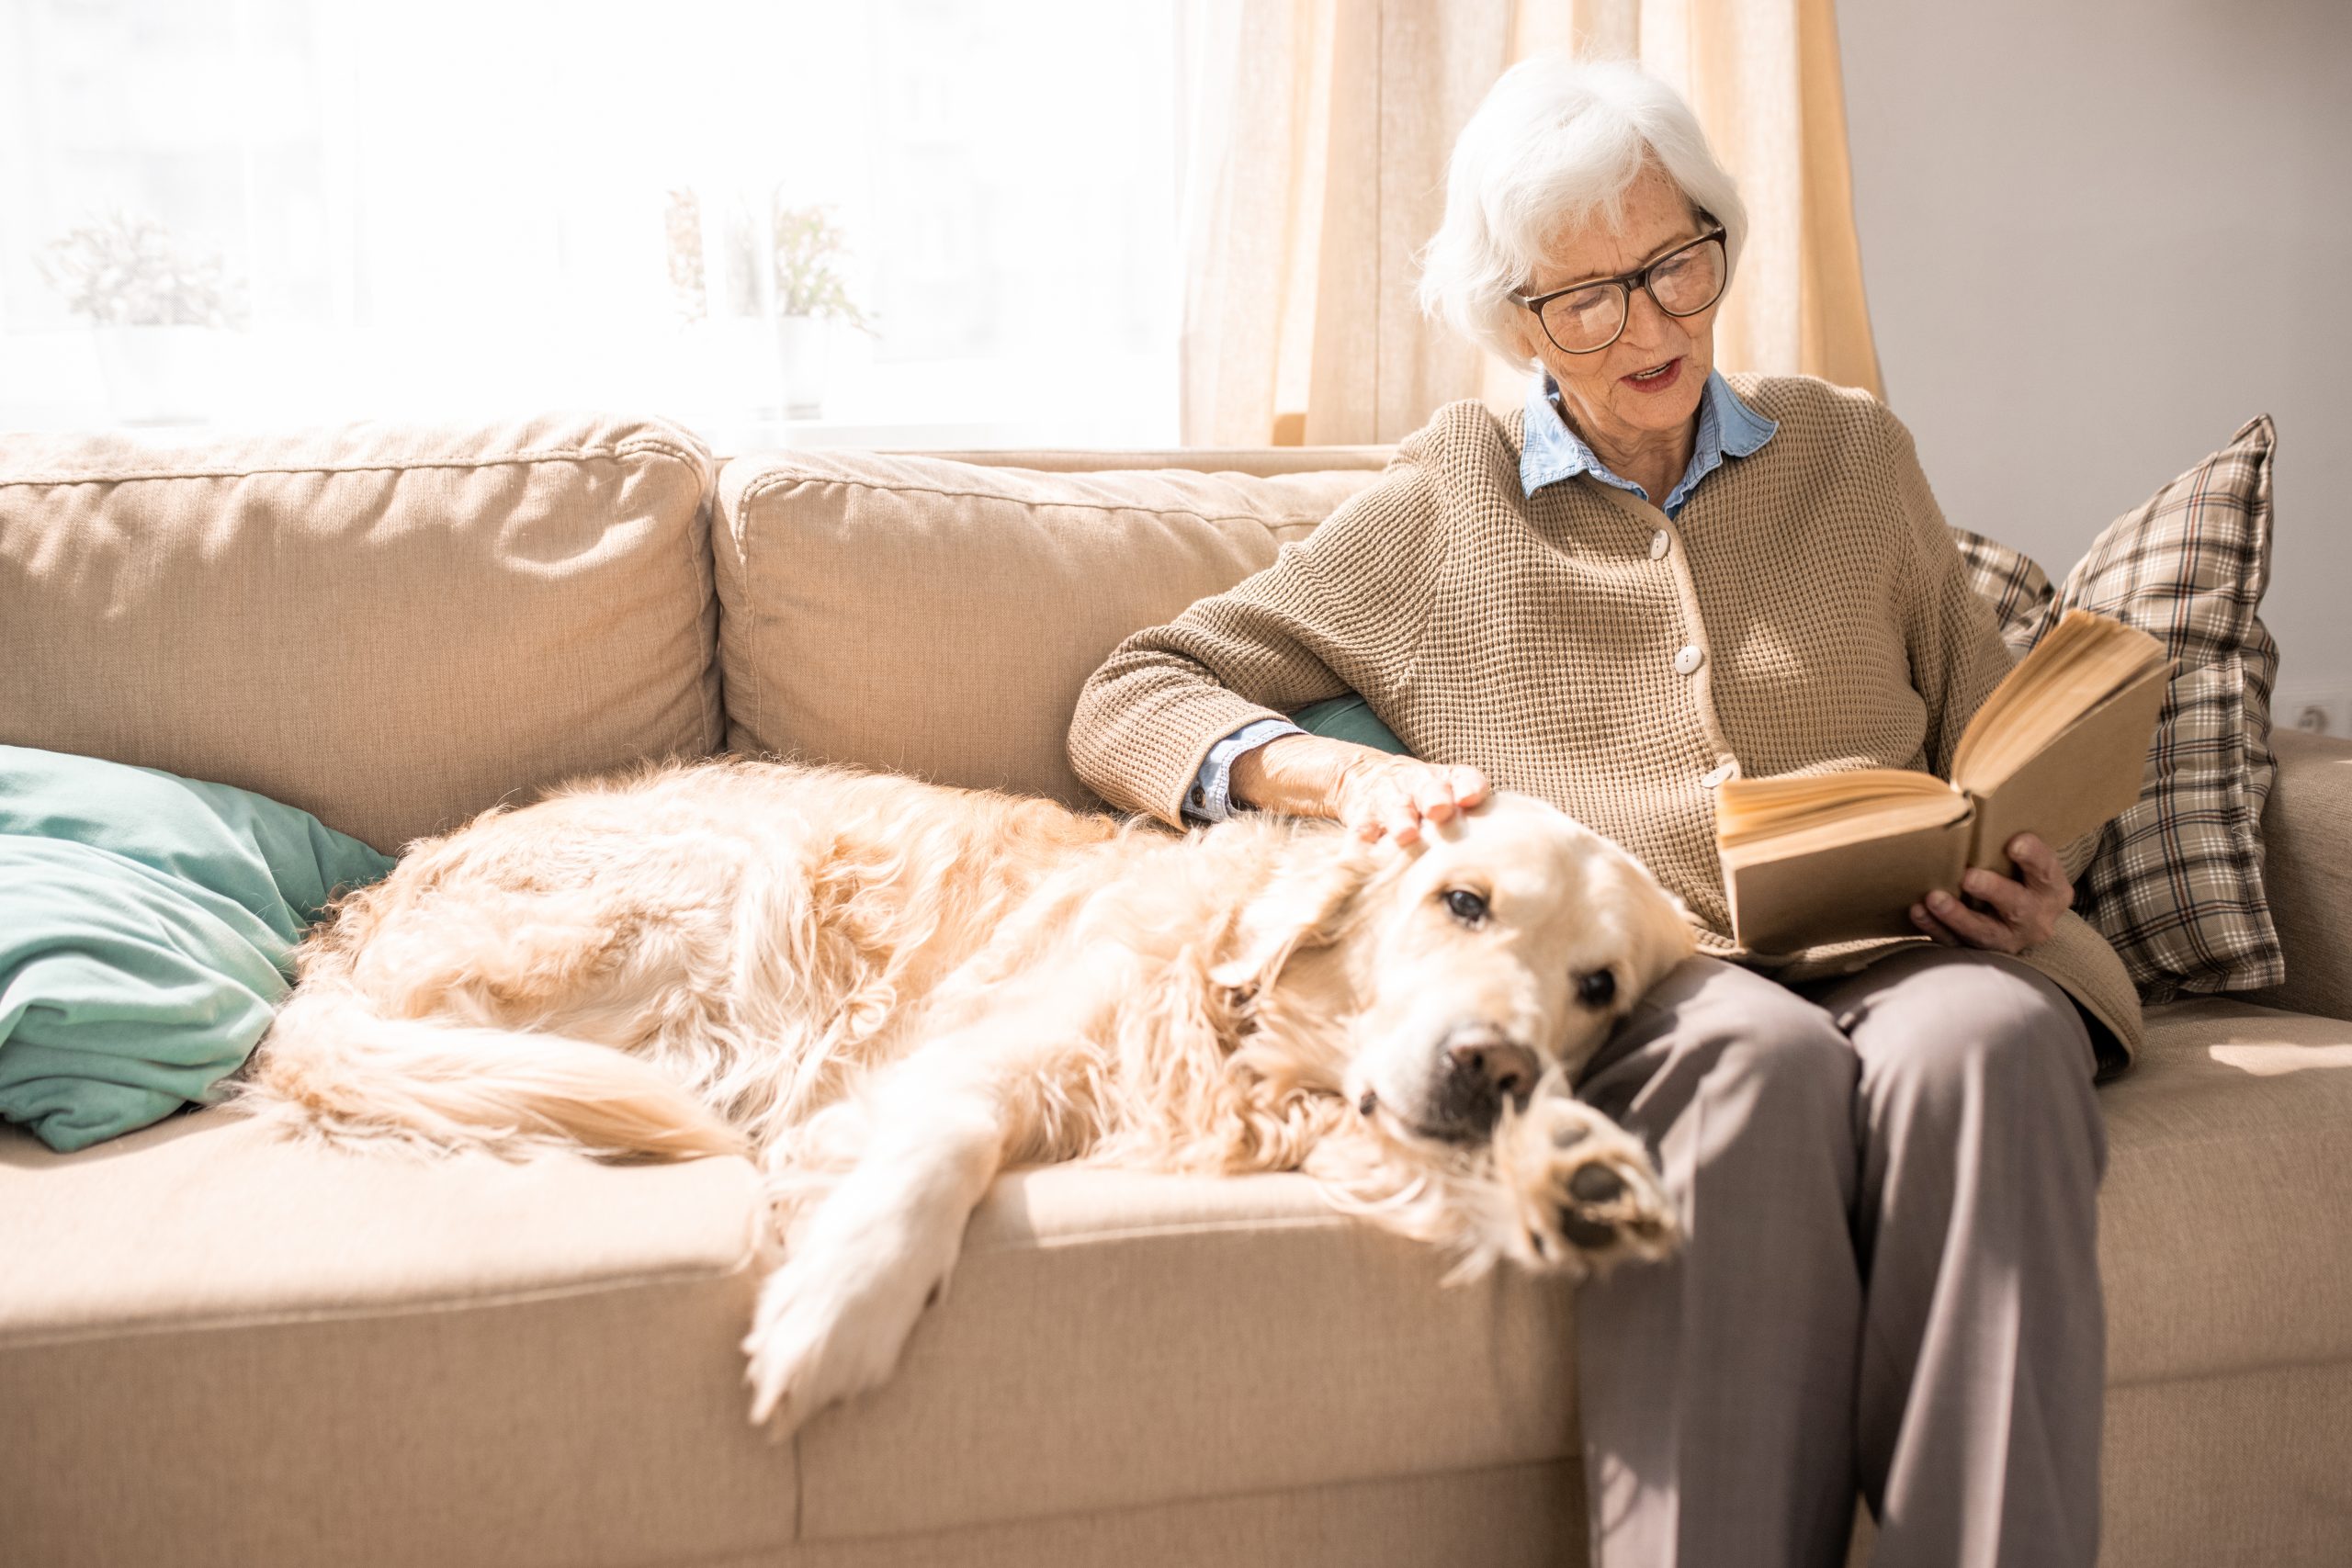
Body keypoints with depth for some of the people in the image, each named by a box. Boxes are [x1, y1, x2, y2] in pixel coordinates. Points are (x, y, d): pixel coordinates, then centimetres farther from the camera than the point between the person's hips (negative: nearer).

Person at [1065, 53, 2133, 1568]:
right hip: (1627, 975, -2)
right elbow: (1127, 702, 11)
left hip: (1896, 948, 2)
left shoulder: (1852, 451, 21)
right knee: (1759, 1057, -36)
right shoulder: (1439, 507, 14)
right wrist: (1343, 770, -8)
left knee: (1981, 1039, -33)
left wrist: (2030, 865, 0)